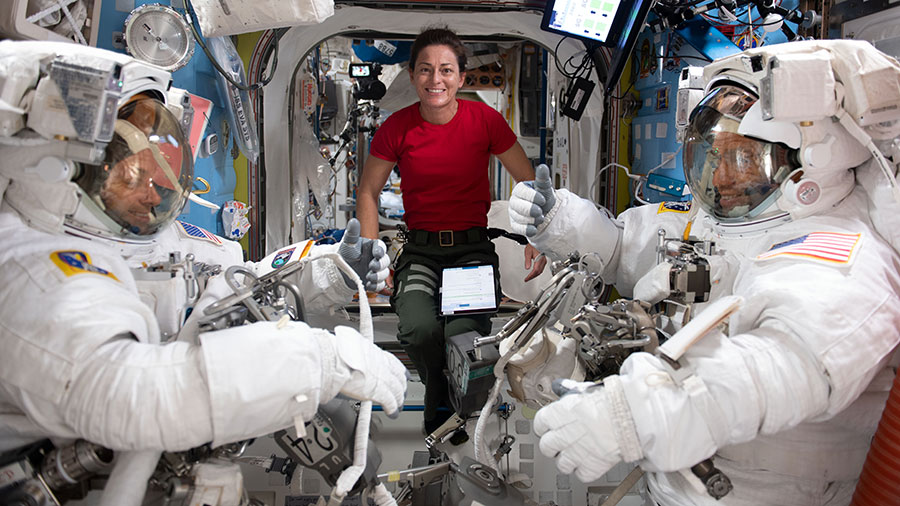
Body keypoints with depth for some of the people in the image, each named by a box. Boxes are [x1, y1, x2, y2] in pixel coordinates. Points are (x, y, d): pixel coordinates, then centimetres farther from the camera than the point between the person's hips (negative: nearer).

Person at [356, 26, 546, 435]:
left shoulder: (485, 120, -2)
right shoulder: (396, 128, -1)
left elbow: (530, 184, 5)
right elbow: (368, 193, 10)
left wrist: (535, 241, -9)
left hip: (473, 248, -1)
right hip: (419, 251, 1)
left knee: (464, 333, -27)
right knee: (418, 330, -27)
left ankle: (448, 415, 7)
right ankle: (440, 402, 9)